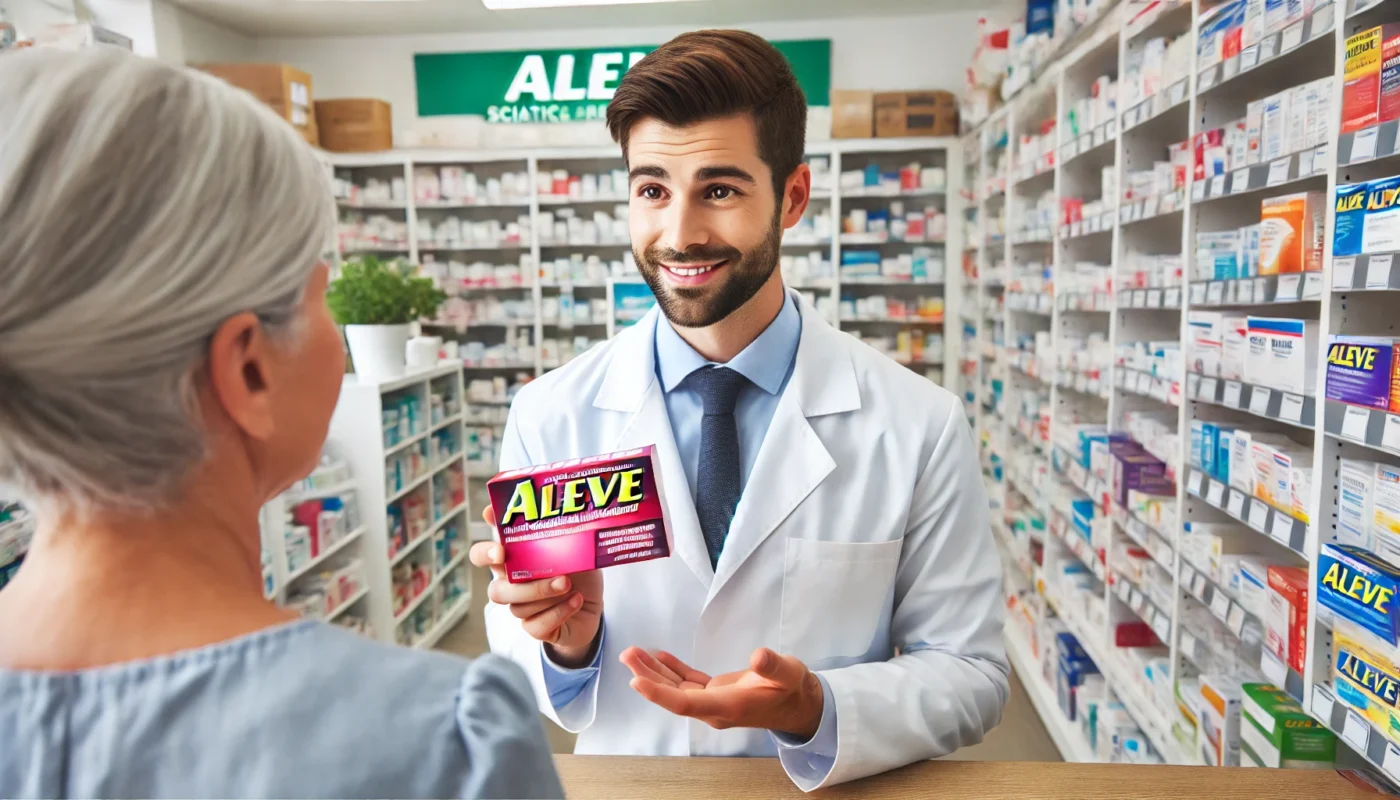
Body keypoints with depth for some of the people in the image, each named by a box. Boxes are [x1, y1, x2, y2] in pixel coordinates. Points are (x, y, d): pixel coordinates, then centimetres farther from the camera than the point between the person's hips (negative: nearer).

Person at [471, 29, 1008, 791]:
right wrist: (566, 644, -20)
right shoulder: (548, 418, -8)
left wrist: (817, 712, -19)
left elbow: (970, 676, -4)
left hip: (823, 784, -1)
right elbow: (520, 688, 0)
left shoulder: (920, 428, -11)